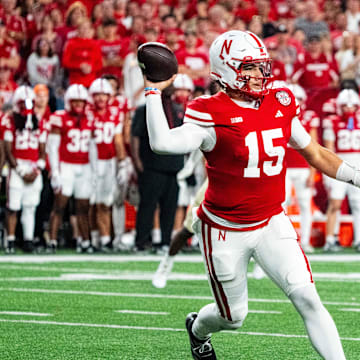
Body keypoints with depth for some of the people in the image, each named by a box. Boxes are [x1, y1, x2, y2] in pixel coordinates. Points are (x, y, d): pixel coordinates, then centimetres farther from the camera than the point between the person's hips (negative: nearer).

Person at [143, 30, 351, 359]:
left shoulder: (280, 105, -1)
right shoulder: (212, 116, -18)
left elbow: (316, 154, 10)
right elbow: (162, 143, -34)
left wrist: (355, 176, 1)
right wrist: (154, 92, -30)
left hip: (271, 223, 4)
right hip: (226, 231, -3)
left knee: (308, 299, -13)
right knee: (234, 317, 13)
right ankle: (198, 328, 48)